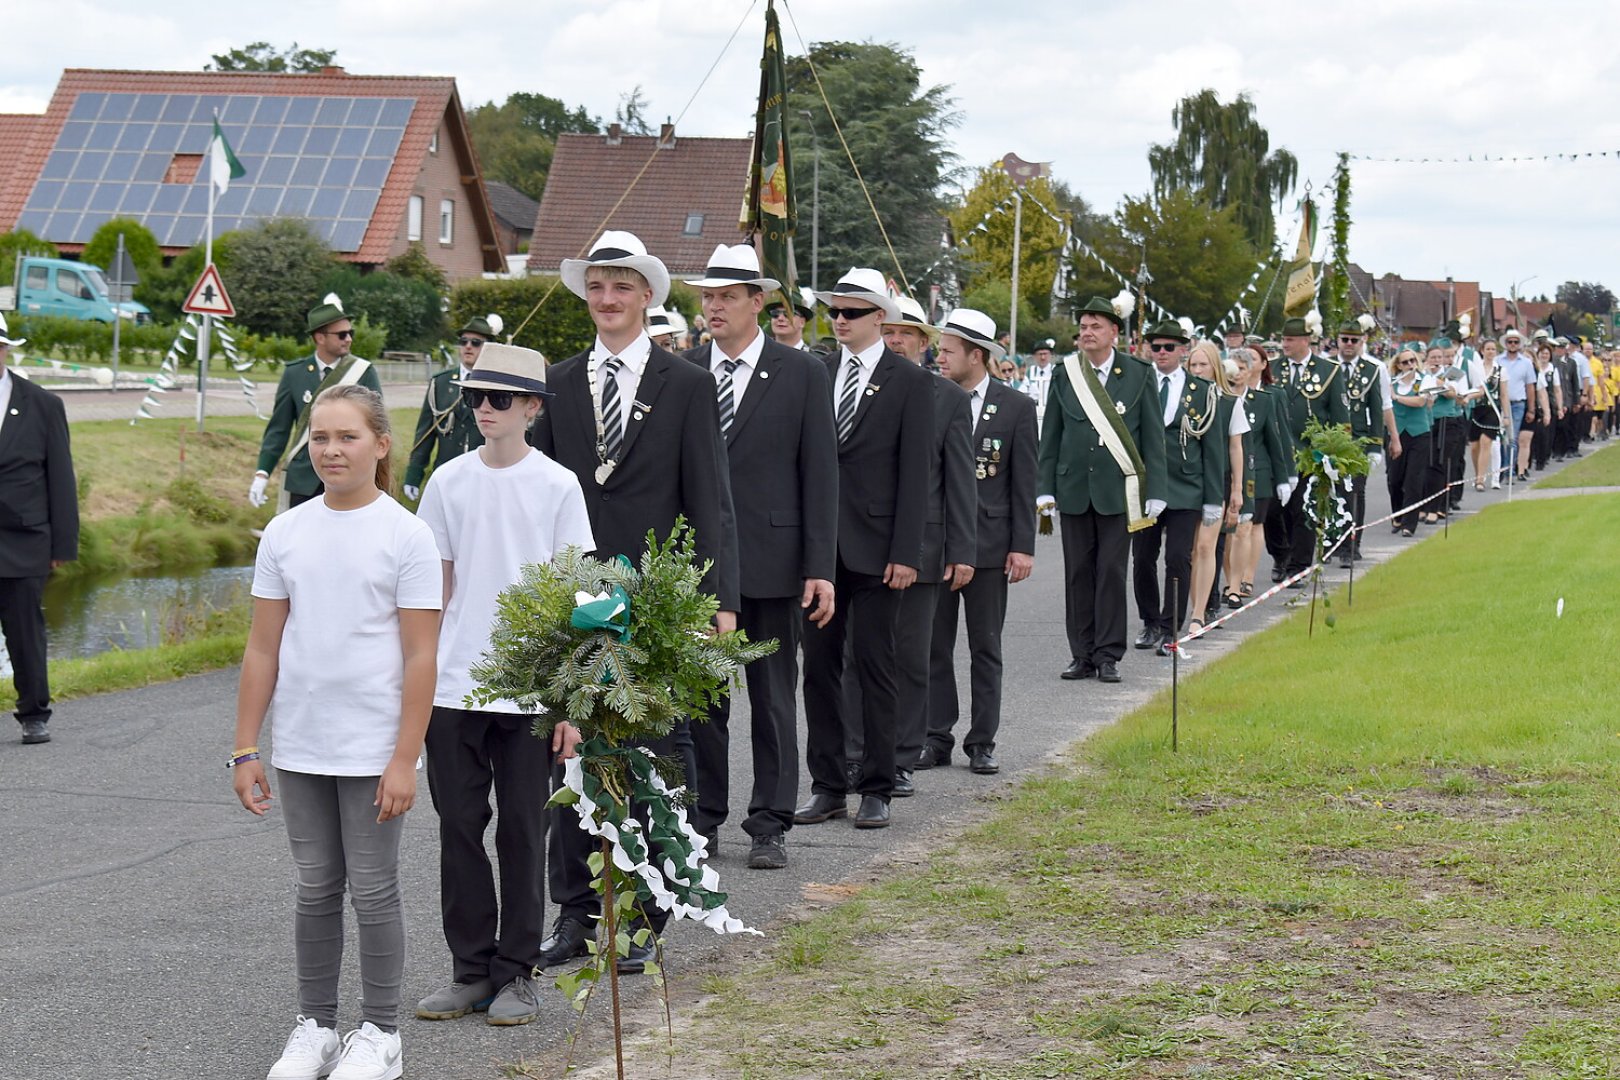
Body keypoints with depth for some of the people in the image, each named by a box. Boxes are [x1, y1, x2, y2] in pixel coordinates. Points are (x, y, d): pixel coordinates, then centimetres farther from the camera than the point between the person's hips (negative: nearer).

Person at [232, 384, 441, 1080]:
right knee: (315, 889, 13)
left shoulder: (405, 534, -7)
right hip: (300, 749, 4)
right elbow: (263, 649, 7)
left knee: (373, 890, 4)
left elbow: (420, 657, -9)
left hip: (372, 750, -3)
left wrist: (404, 759, -13)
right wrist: (245, 749, 4)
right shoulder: (285, 534, 4)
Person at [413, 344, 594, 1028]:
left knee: (522, 829, 4)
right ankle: (471, 967, 18)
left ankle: (516, 972, 15)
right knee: (460, 825, 7)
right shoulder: (449, 482, 5)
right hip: (453, 685, 3)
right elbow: (437, 587, 11)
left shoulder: (557, 486, -2)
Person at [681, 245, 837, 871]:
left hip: (771, 562, -2)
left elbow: (820, 475, -1)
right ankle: (702, 820, 17)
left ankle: (769, 826, 13)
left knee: (773, 699, 5)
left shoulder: (802, 374, 1)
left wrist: (820, 568, -7)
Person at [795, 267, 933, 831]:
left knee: (875, 667, 2)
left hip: (874, 546, -4)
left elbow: (914, 472, -5)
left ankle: (876, 789, 10)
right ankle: (827, 786, 14)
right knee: (819, 664, 6)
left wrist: (906, 552, -11)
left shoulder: (910, 382, -2)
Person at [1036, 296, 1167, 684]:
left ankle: (1108, 655, 5)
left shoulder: (1139, 374, 1)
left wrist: (1154, 492, -4)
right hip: (1074, 489, 2)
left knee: (1112, 572, -1)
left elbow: (1153, 437, 2)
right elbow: (1050, 437, 9)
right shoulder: (1064, 376, 6)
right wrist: (1045, 488, 2)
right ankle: (1082, 655, 12)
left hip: (1118, 490, -2)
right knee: (1078, 574, 5)